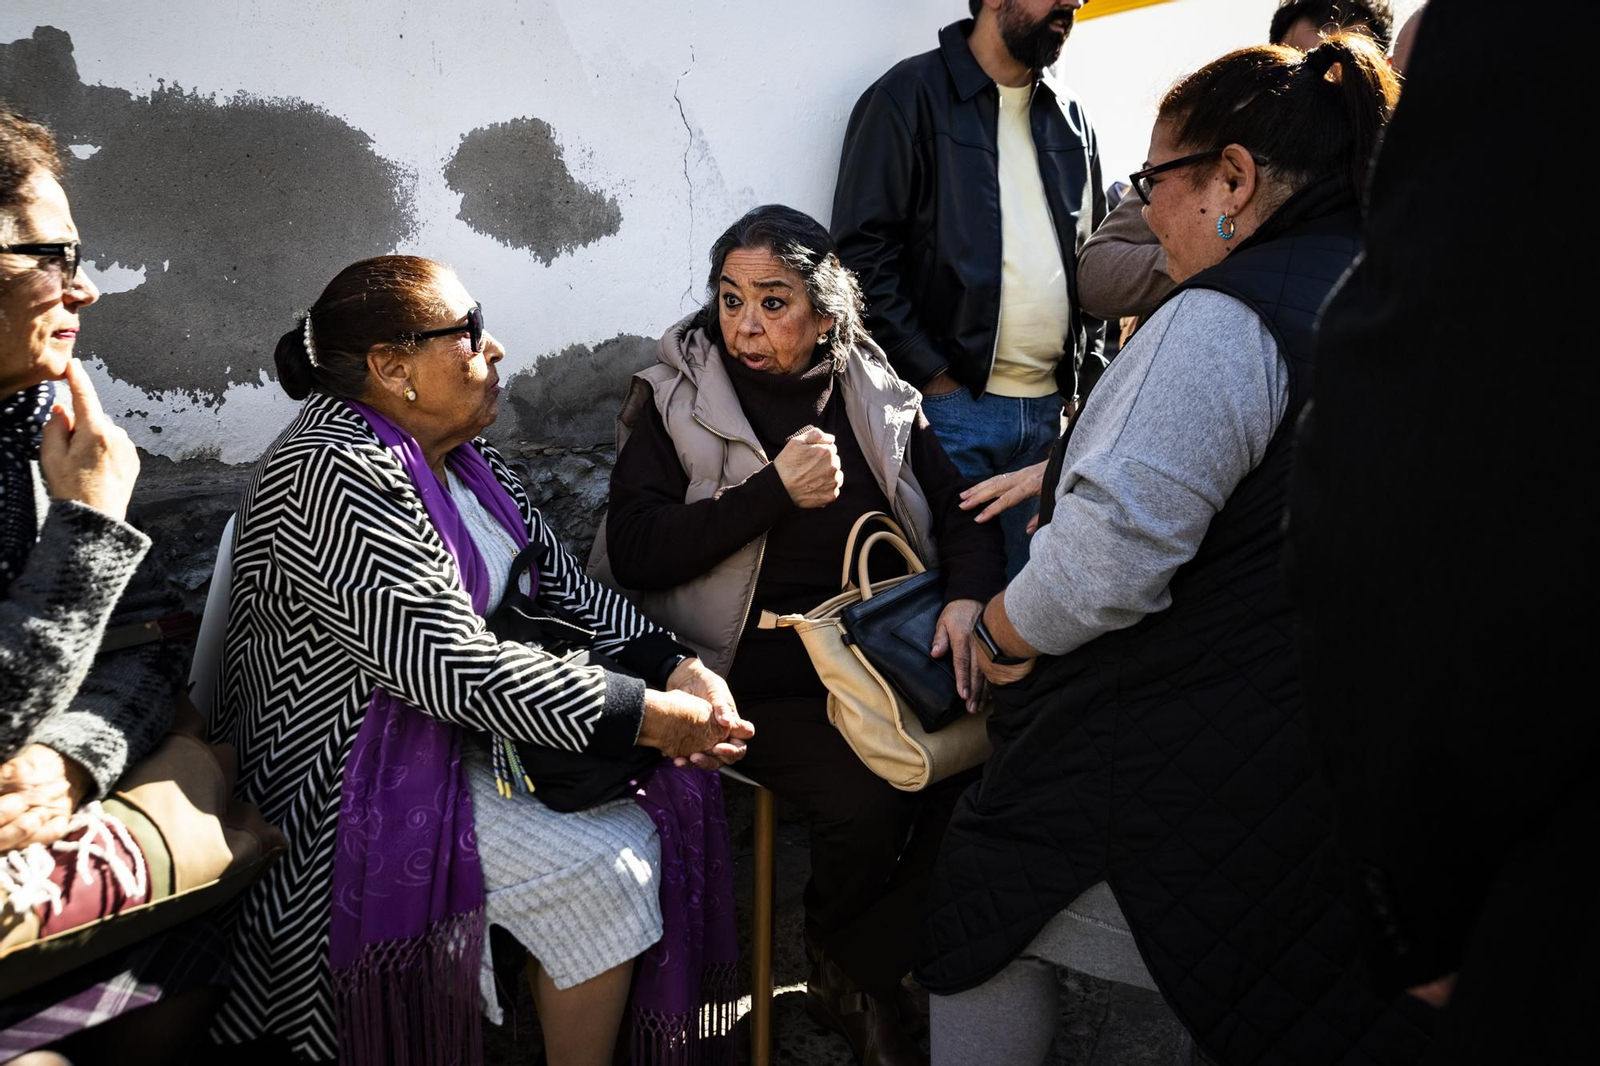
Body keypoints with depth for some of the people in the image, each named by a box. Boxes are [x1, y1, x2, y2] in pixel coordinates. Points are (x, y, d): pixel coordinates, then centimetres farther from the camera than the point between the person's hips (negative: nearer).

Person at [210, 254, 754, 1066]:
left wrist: (678, 670, -8)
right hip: (356, 778, -9)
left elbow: (563, 587, 8)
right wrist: (648, 716, -26)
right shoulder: (336, 474, -22)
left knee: (670, 795, -1)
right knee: (605, 870, -18)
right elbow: (449, 665, -29)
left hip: (457, 729, 9)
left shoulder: (454, 452, 7)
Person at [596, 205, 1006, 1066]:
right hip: (749, 671, -4)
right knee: (864, 799, -26)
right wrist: (774, 490, -17)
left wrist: (968, 597, -11)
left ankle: (863, 975, 3)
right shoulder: (676, 398, -1)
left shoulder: (877, 398, 8)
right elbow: (633, 552, -11)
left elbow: (960, 511, 10)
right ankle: (842, 974, 9)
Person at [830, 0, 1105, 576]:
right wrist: (932, 376, -14)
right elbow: (862, 253, -9)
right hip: (950, 400, -5)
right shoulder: (911, 94, -3)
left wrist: (1087, 370, 10)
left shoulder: (1069, 116, 15)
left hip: (1050, 406, 5)